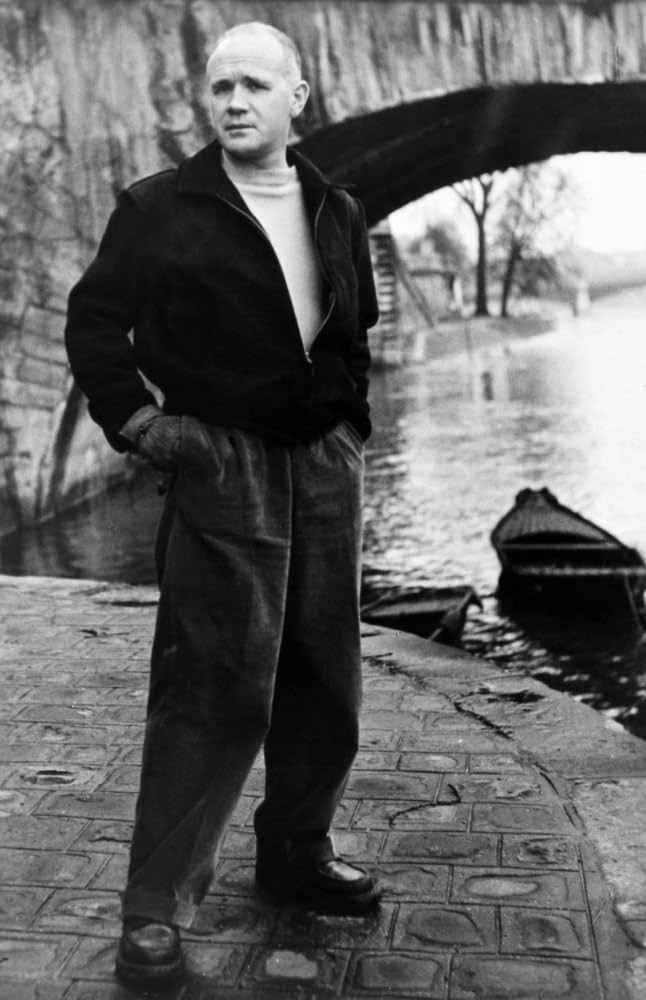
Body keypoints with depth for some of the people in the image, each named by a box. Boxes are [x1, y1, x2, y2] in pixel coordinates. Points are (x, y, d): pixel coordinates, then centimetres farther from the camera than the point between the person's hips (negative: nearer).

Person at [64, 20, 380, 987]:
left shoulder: (338, 211, 12)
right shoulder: (162, 208, -3)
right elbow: (94, 319, 0)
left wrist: (349, 422, 13)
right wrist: (135, 418, -8)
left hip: (327, 465, 6)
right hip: (221, 464, -5)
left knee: (325, 677, 11)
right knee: (213, 687, -7)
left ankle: (297, 850, 30)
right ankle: (156, 907, 5)